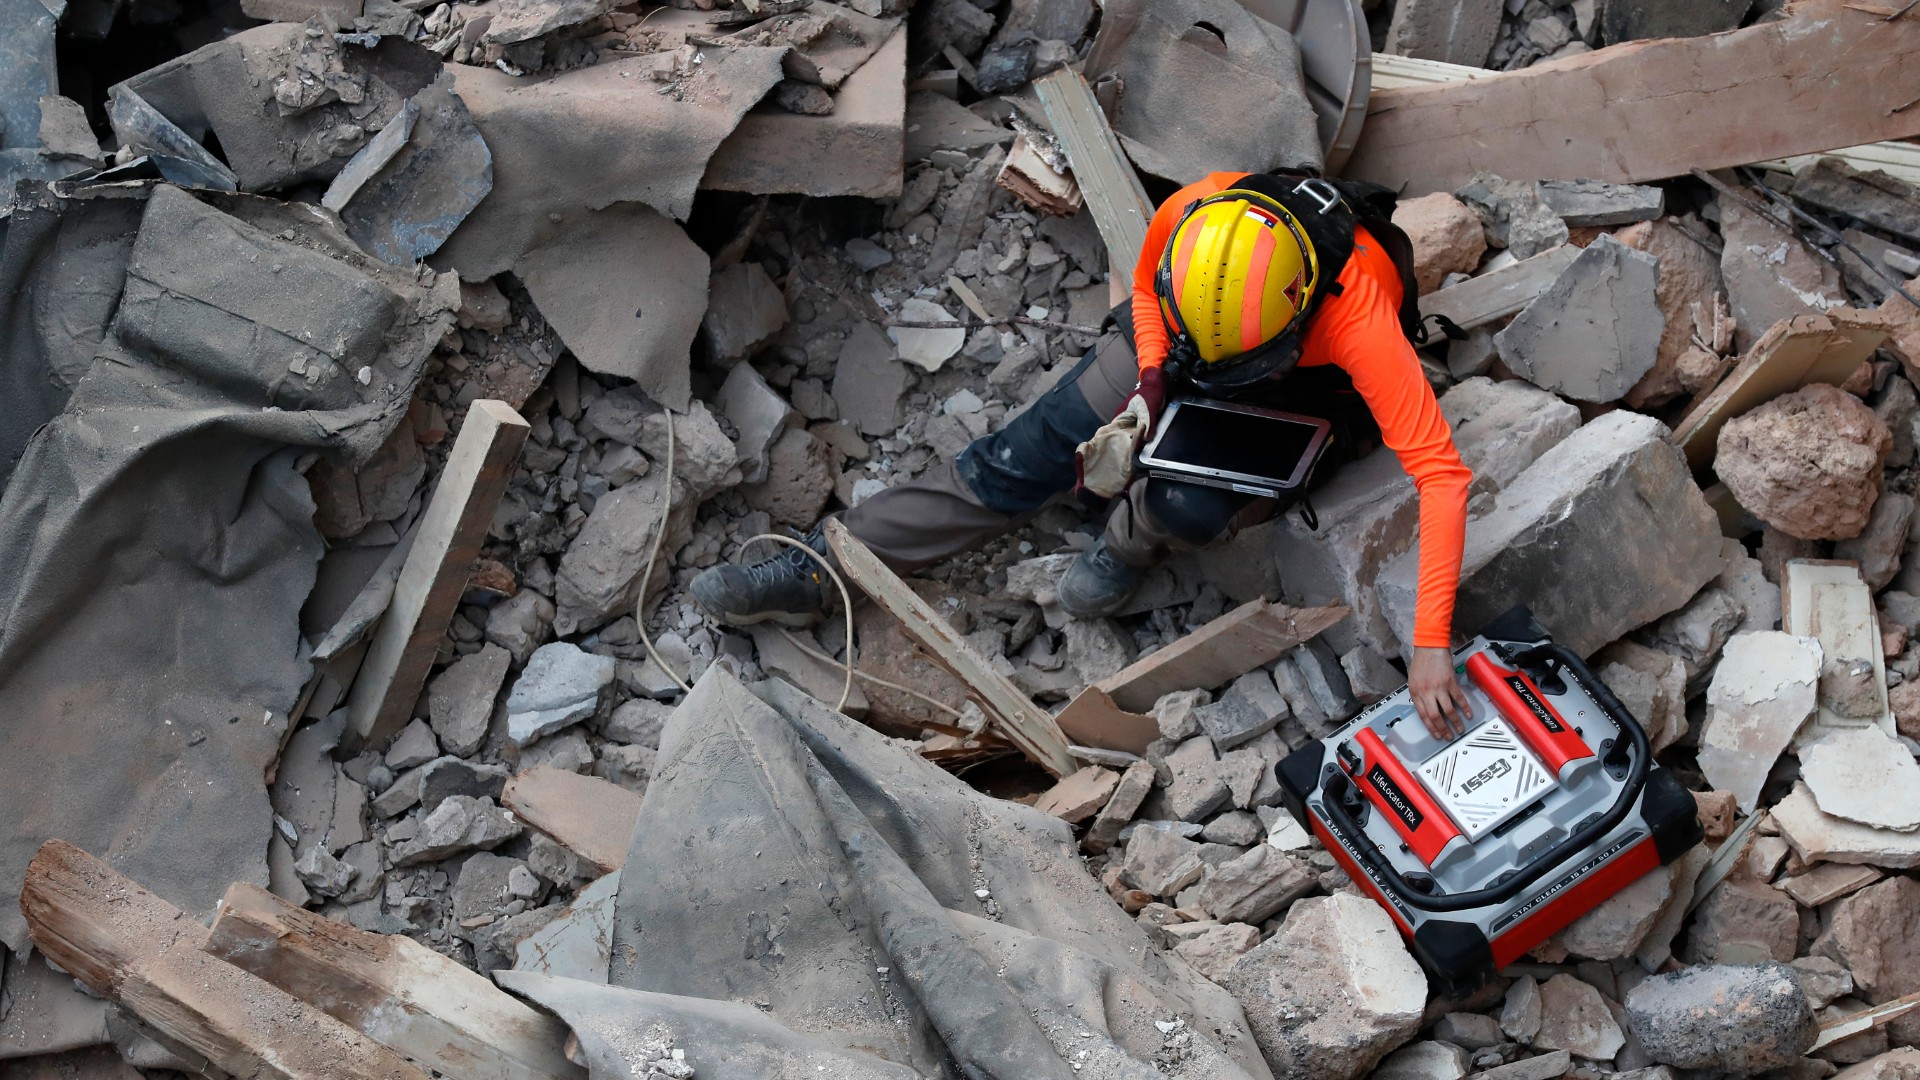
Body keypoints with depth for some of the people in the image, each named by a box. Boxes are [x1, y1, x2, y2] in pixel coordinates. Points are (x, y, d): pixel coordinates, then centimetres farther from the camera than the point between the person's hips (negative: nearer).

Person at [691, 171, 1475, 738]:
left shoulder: (1358, 316, -42)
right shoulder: (1187, 218, -32)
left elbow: (1441, 474, -43)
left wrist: (1430, 644, -48)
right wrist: (1150, 380, -22)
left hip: (1310, 392, -3)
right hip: (1171, 342, 3)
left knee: (1187, 508, -35)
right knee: (1022, 458, -8)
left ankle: (1132, 542, 2)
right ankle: (820, 568, -5)